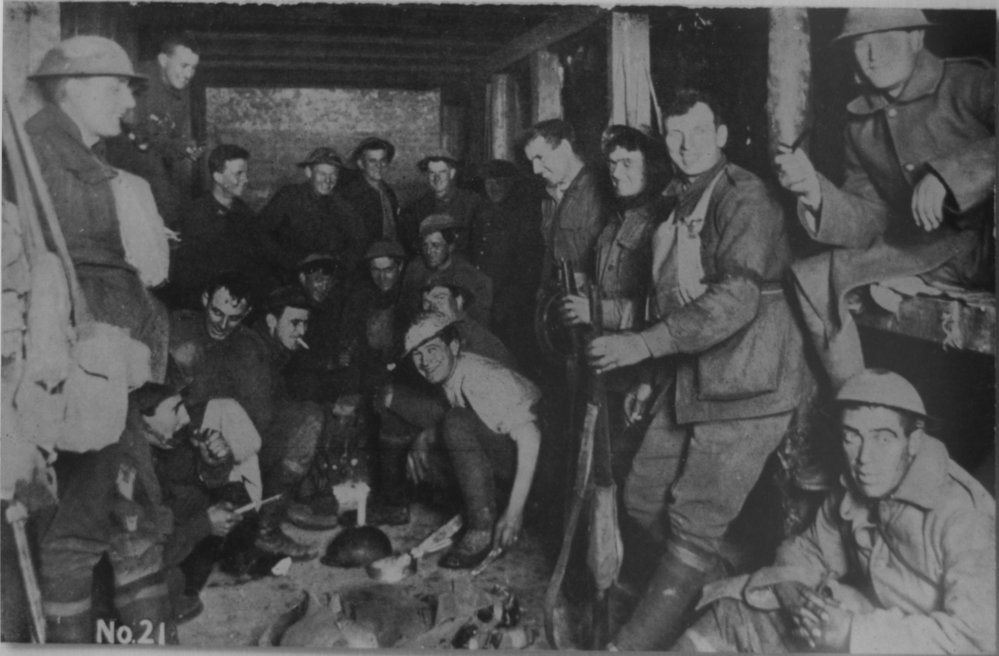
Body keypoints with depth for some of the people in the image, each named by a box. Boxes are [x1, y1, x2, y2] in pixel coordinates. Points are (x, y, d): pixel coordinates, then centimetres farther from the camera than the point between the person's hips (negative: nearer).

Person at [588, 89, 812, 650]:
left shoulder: (745, 198, -12)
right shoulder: (677, 203, 14)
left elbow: (736, 299, -24)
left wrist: (646, 344, -25)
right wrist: (651, 376, 17)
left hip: (745, 385, -9)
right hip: (688, 379, 9)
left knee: (694, 527, -7)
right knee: (644, 500, 11)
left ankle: (639, 641, 4)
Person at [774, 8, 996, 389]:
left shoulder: (968, 84, -5)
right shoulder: (860, 125, 10)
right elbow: (869, 222, 4)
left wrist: (947, 174, -30)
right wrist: (815, 191, -13)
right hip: (921, 251, 5)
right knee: (811, 277, -8)